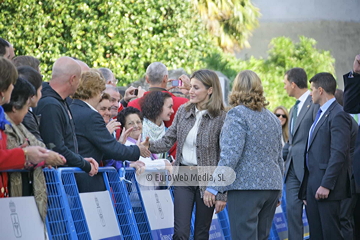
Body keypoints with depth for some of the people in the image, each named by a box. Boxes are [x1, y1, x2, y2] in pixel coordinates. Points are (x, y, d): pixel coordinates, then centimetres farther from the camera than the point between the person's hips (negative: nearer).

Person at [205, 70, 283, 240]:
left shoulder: (237, 114, -7)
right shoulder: (272, 118, 17)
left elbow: (231, 155, -16)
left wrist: (213, 187, -15)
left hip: (246, 187, -8)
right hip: (272, 187, 8)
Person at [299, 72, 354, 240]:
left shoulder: (338, 115, -11)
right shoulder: (320, 113, 19)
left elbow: (338, 153, -19)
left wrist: (326, 185, -22)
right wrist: (306, 188, 16)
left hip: (326, 188, -9)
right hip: (313, 183, 9)